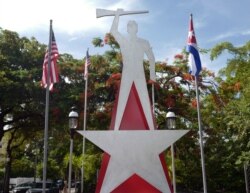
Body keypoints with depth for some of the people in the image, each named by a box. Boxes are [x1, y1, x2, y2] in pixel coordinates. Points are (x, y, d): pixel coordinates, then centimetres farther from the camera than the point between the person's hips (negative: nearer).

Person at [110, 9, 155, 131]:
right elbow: (113, 31, -13)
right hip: (127, 74, -1)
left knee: (145, 100, -2)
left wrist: (152, 72, 2)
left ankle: (151, 127, 2)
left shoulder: (144, 42, 8)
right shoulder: (123, 41, 4)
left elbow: (151, 57, 11)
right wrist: (117, 15, -16)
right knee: (122, 100, -6)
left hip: (139, 74, 1)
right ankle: (116, 128, -5)